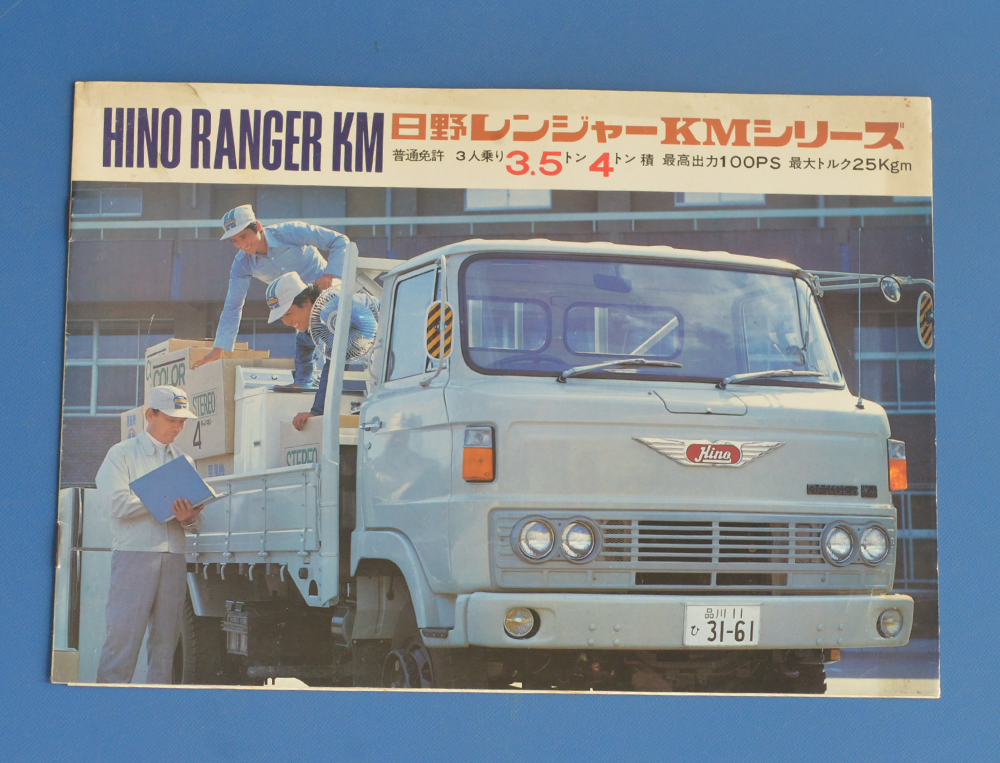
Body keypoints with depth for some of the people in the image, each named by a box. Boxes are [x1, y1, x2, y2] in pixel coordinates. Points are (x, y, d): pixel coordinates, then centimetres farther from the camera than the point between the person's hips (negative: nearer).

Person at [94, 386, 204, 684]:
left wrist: (188, 518, -10)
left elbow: (195, 524, 14)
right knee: (123, 636, -9)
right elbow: (120, 503, -9)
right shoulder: (122, 454, 8)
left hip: (174, 559, 5)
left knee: (166, 642, 2)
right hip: (134, 555, -4)